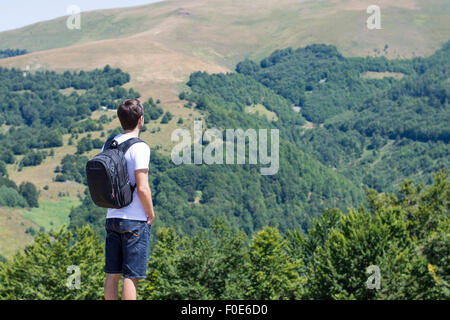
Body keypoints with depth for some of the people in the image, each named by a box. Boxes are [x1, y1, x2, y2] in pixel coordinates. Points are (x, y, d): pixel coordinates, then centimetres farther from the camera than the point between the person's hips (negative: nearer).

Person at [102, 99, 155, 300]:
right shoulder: (139, 147, -13)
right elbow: (142, 188, -18)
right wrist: (151, 214, -4)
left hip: (112, 217, 7)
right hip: (135, 221, -7)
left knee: (112, 274, 10)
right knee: (131, 276, -3)